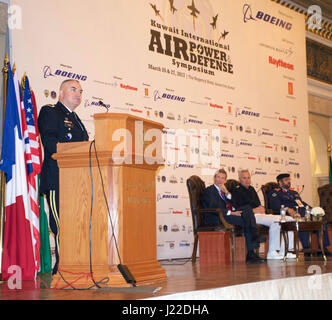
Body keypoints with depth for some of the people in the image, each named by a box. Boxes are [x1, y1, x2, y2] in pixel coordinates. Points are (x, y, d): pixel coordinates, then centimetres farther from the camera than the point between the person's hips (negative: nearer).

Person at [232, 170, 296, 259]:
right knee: (275, 221, -33)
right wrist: (254, 210, -13)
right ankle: (272, 253, -30)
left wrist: (261, 208, 3)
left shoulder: (251, 189, 26)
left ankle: (284, 251, -7)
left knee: (289, 219, -3)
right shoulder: (237, 191, 2)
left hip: (262, 215, 9)